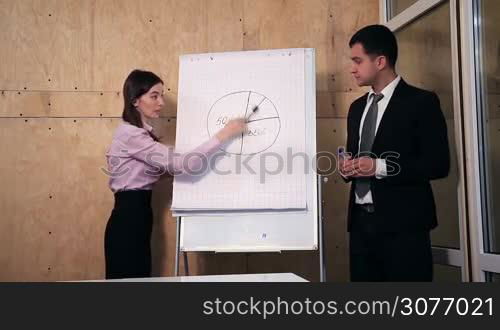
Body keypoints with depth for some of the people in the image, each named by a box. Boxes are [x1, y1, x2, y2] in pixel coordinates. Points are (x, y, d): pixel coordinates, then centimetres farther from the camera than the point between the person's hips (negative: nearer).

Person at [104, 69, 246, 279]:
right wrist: (224, 135, -21)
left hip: (136, 216, 10)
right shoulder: (130, 134, -18)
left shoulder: (140, 132, 15)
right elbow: (180, 165, -25)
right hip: (128, 219, -10)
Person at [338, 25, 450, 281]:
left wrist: (380, 167, -18)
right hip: (361, 221, 6)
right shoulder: (357, 107, 16)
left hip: (403, 224, -6)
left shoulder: (421, 102, -4)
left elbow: (438, 164, -10)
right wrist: (347, 167, 0)